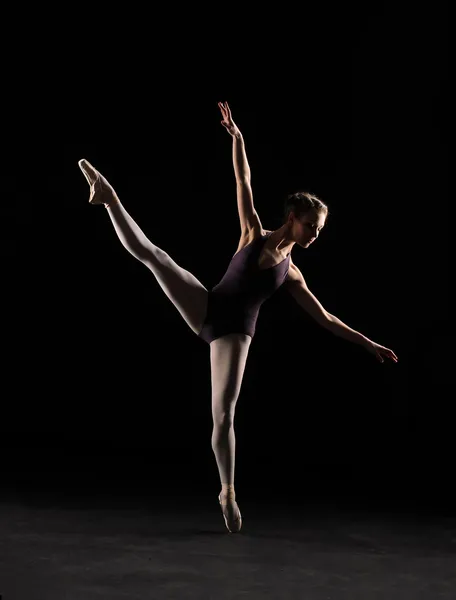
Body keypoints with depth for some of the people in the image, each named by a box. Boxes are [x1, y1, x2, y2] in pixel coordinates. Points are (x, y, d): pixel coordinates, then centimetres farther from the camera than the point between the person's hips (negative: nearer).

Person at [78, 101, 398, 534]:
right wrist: (236, 135, -8)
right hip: (205, 308, 0)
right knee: (146, 250, -18)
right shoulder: (254, 233, 6)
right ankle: (109, 197, -4)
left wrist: (367, 343, 14)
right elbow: (243, 182, 0)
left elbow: (326, 319, 16)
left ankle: (228, 492, 3)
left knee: (224, 414, -9)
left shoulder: (292, 274, 11)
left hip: (234, 333, 1)